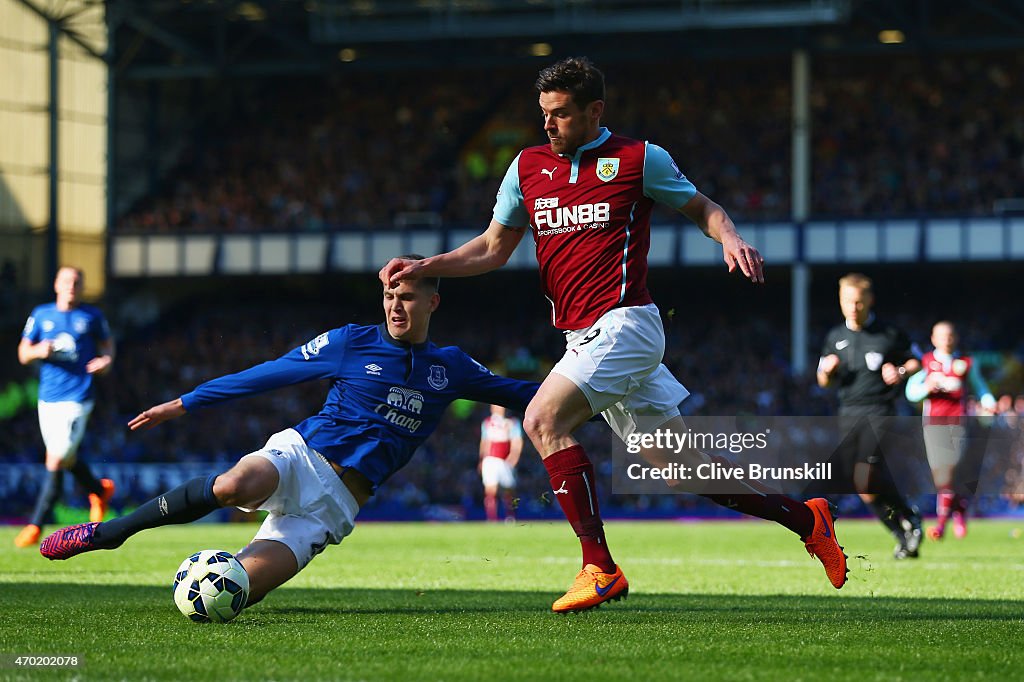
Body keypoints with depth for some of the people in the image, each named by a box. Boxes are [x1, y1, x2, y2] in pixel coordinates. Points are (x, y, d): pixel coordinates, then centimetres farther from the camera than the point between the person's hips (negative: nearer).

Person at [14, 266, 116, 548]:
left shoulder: (92, 316, 4)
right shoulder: (41, 315, 9)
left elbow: (107, 343, 17)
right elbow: (23, 353, 11)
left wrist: (106, 360, -4)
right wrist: (38, 351, -11)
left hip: (77, 398, -4)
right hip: (48, 398, 4)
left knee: (57, 460, -14)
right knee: (64, 458, 11)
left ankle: (35, 525, -7)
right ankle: (99, 489, 39)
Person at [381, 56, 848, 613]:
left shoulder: (640, 159, -2)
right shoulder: (528, 166, 13)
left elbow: (701, 208, 9)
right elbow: (493, 249, 19)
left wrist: (730, 238, -12)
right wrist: (424, 268, 6)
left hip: (623, 324, -6)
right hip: (582, 337, 6)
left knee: (543, 419, -23)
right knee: (681, 466, 7)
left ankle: (599, 568, -20)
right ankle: (804, 519, 21)